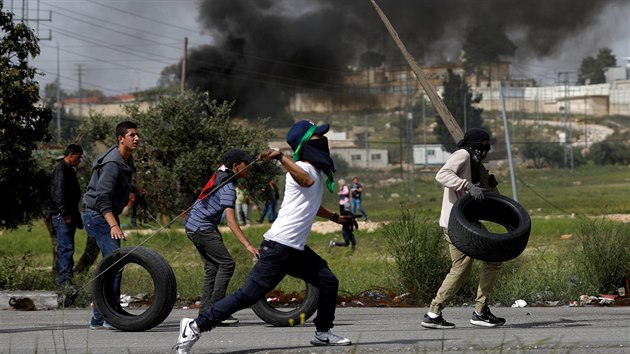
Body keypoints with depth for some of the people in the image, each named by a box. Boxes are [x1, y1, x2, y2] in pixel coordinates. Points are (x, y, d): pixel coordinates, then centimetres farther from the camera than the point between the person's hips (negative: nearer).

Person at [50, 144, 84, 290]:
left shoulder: (69, 170, 22)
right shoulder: (61, 170, -11)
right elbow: (59, 194, -20)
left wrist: (77, 218, 24)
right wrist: (66, 214, -23)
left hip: (68, 216, 10)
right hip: (62, 217, -10)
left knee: (65, 249, 11)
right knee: (66, 248, -14)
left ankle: (63, 280, 14)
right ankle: (64, 281, -17)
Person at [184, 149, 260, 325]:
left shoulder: (220, 174, 5)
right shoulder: (228, 187, -22)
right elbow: (231, 220, -30)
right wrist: (248, 245, -36)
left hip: (194, 225, 10)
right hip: (202, 228, -10)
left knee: (212, 268, 9)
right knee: (226, 264, -12)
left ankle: (205, 312, 6)